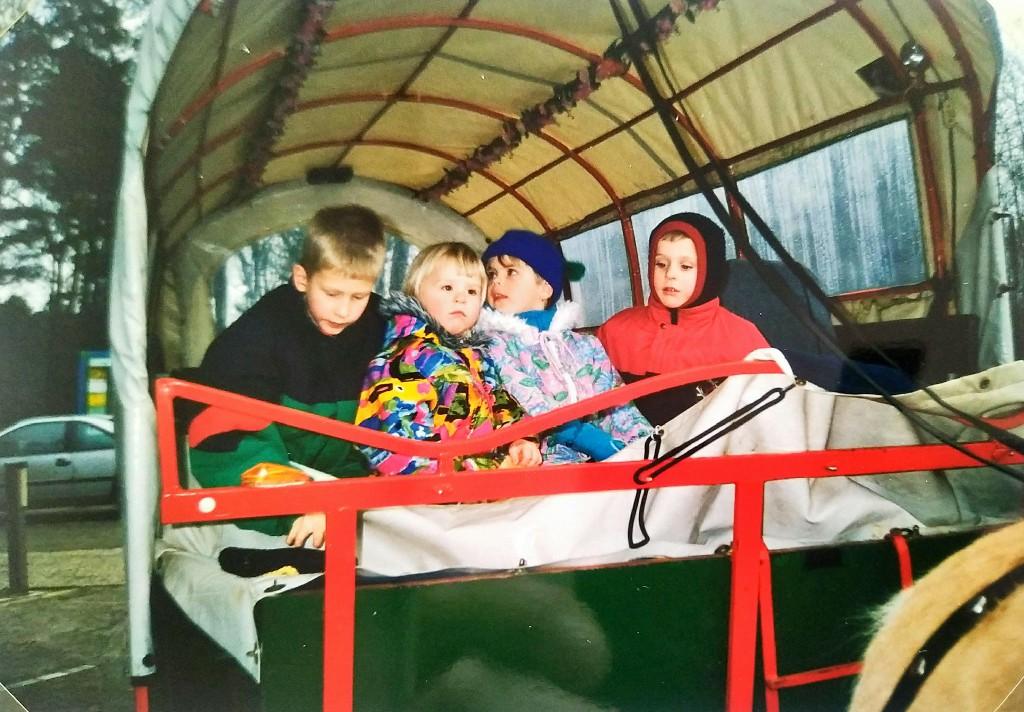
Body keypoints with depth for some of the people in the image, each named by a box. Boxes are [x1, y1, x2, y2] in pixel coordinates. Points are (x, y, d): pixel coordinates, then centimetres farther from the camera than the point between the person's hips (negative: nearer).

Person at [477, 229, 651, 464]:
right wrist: (613, 449, -17)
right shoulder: (494, 344, 3)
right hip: (546, 460, -4)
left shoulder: (586, 346, 17)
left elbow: (616, 408, 8)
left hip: (598, 463, 4)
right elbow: (535, 412, -9)